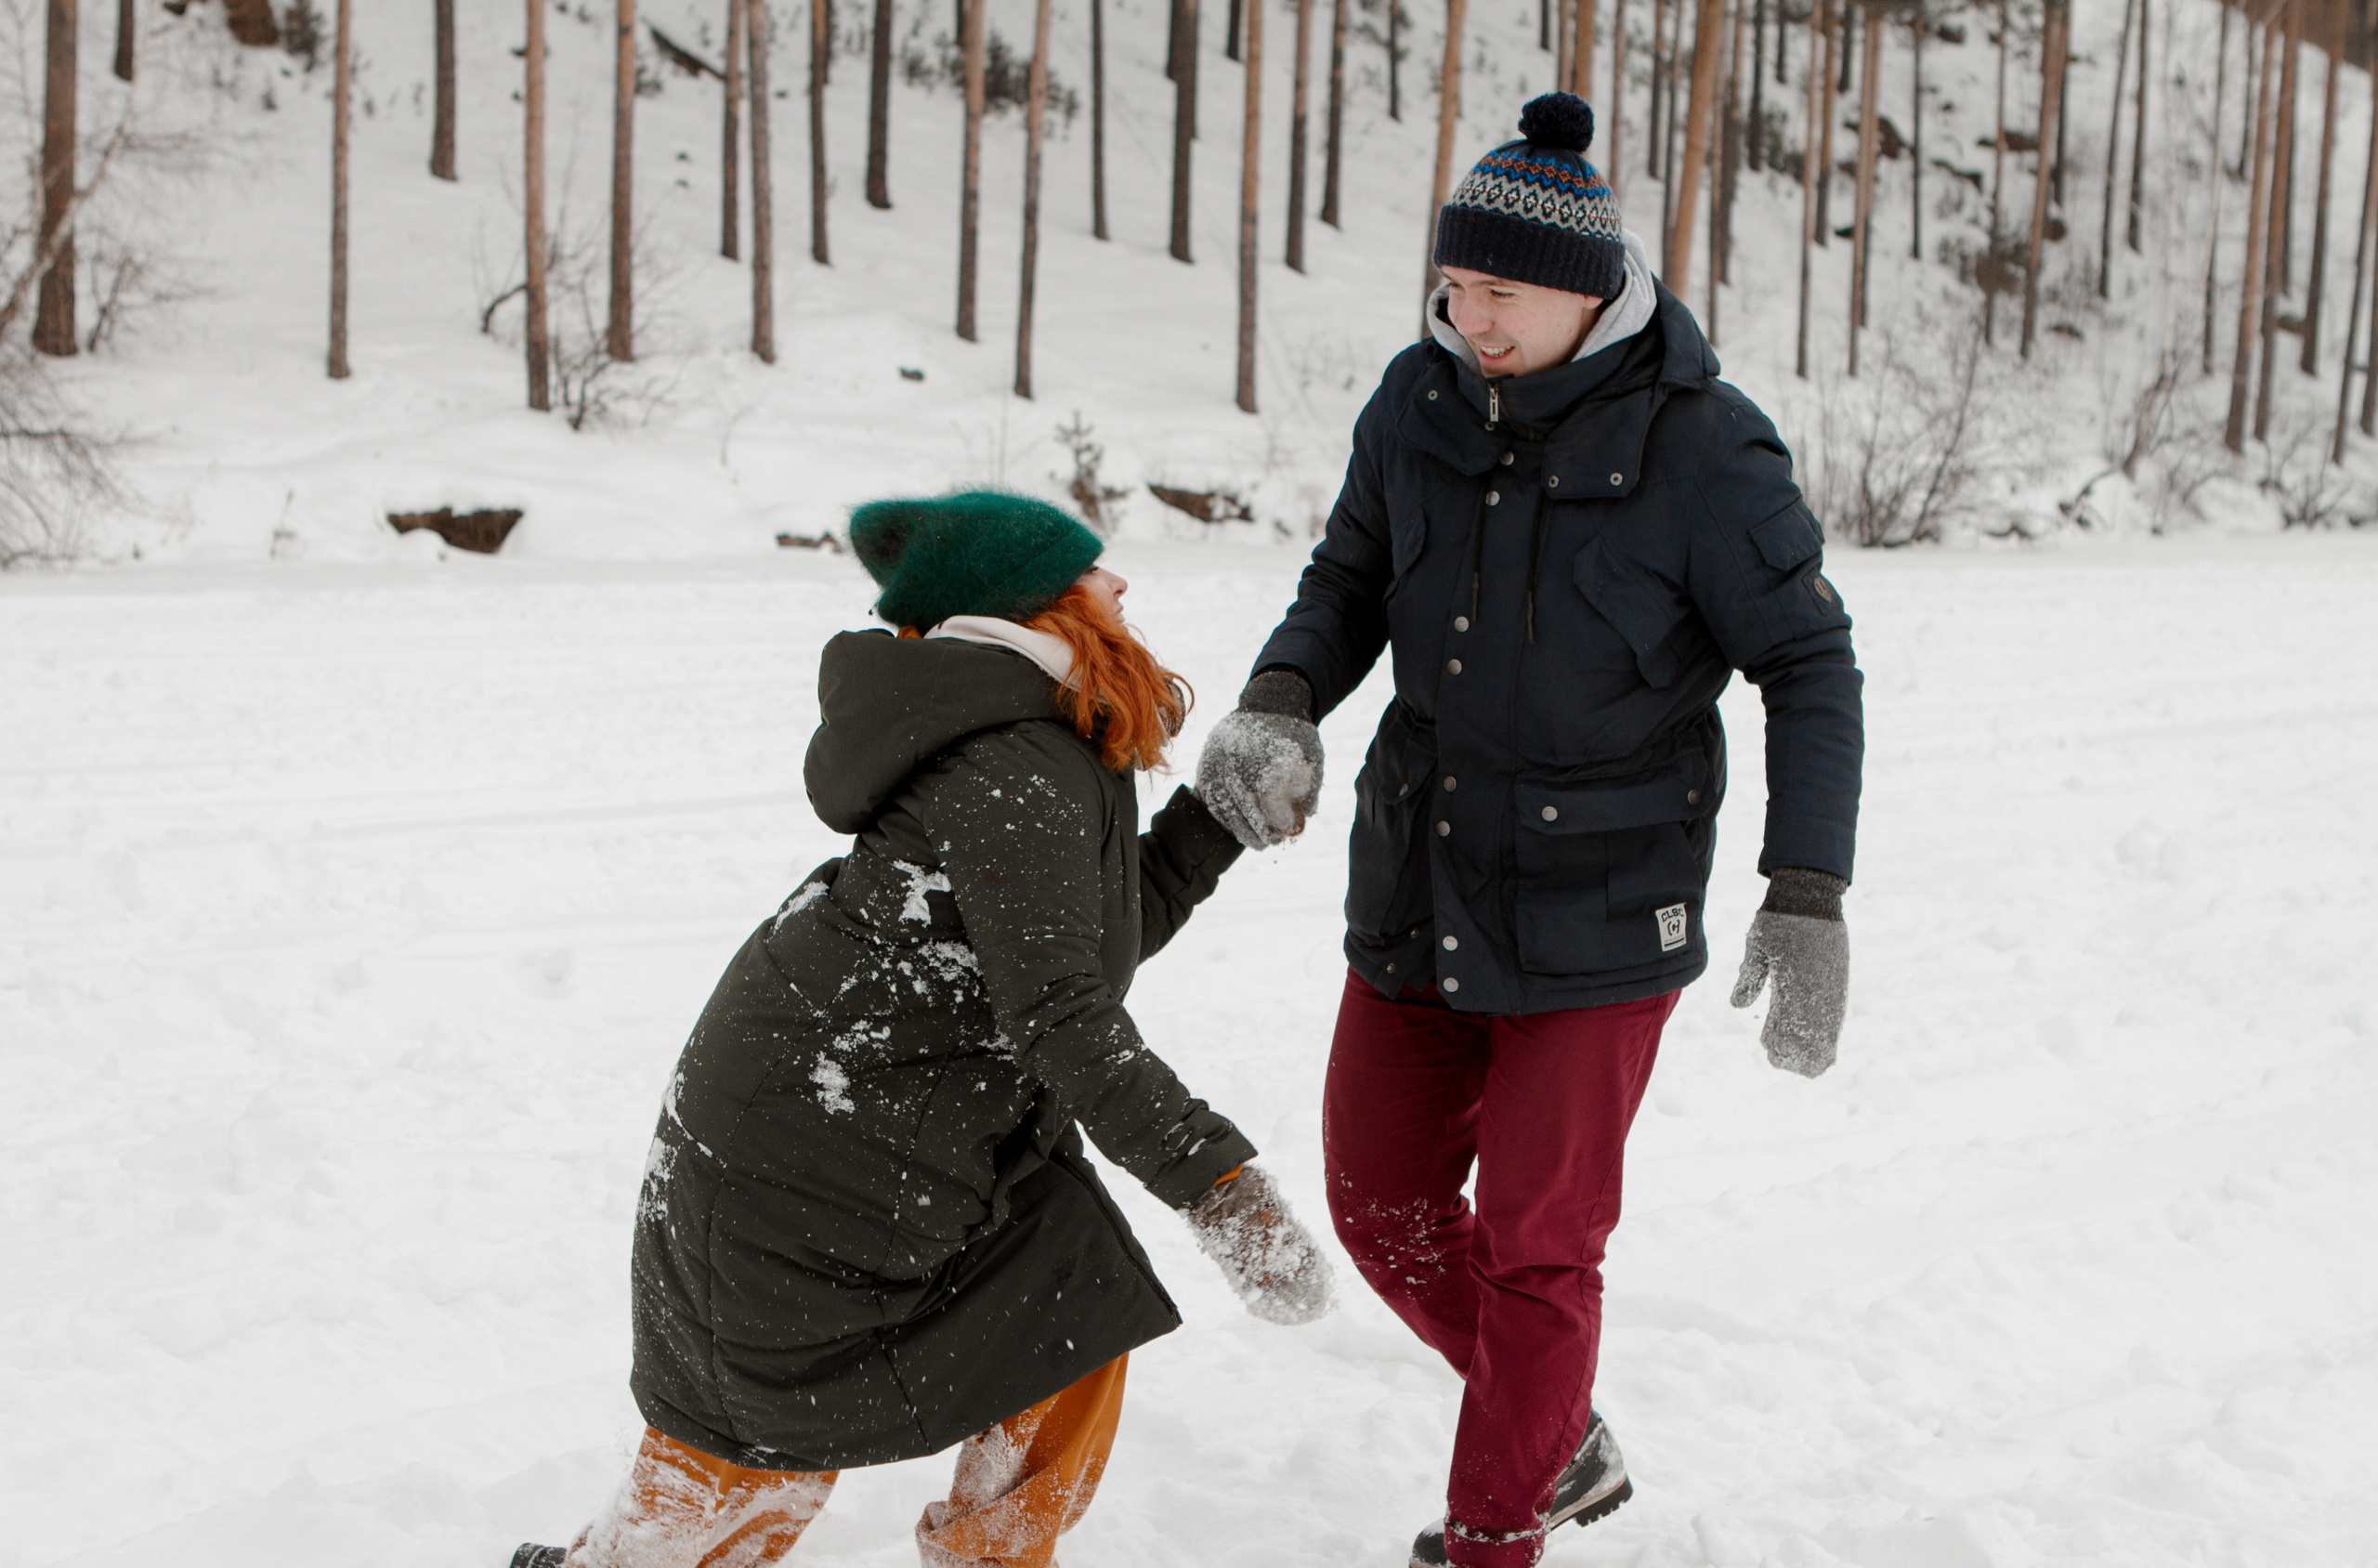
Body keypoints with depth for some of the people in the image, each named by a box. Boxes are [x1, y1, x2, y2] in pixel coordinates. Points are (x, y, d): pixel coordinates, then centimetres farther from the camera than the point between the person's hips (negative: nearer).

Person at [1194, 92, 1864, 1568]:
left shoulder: (1701, 448, -18)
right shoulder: (1421, 400, -5)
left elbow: (1811, 664, -10)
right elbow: (1352, 578, 8)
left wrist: (1808, 895, -17)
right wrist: (1279, 703, -13)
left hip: (1596, 917, -6)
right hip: (1420, 886, 6)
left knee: (1535, 1244, 2)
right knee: (1383, 1205, 15)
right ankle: (1564, 1446, 38)